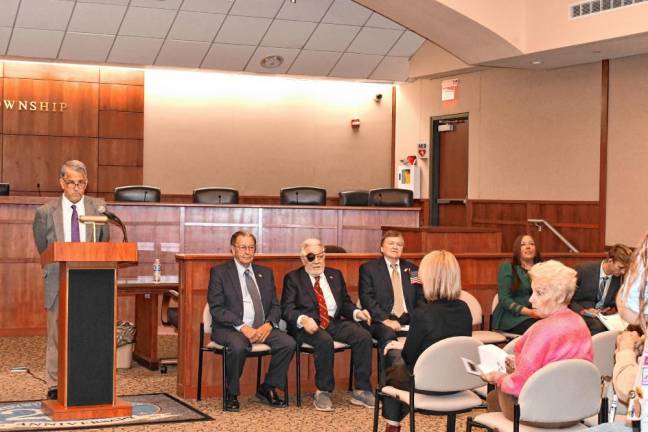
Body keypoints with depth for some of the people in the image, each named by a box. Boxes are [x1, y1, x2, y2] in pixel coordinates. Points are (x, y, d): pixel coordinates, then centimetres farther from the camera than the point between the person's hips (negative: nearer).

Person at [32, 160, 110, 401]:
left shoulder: (99, 208, 4)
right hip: (58, 284, 0)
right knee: (57, 337, 3)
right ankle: (54, 387, 10)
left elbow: (104, 246, 10)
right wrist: (58, 270, 5)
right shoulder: (45, 213, 1)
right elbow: (42, 250, 11)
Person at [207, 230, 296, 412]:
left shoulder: (265, 273, 18)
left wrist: (269, 324, -8)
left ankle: (268, 388, -1)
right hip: (230, 328, -4)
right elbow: (216, 308, -7)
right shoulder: (219, 272, 3)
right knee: (238, 346, -37)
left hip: (262, 328, 5)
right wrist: (242, 327, -19)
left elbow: (275, 306, 14)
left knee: (288, 343, -21)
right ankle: (231, 394, -13)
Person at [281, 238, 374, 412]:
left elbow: (345, 303, 21)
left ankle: (361, 391, -16)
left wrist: (357, 312, -2)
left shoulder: (335, 275, 21)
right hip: (307, 326, -4)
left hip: (334, 322, 4)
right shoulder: (293, 278, 7)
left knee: (364, 336, -22)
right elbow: (287, 309, -3)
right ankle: (323, 393, -21)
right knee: (325, 341, -36)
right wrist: (303, 319, -24)